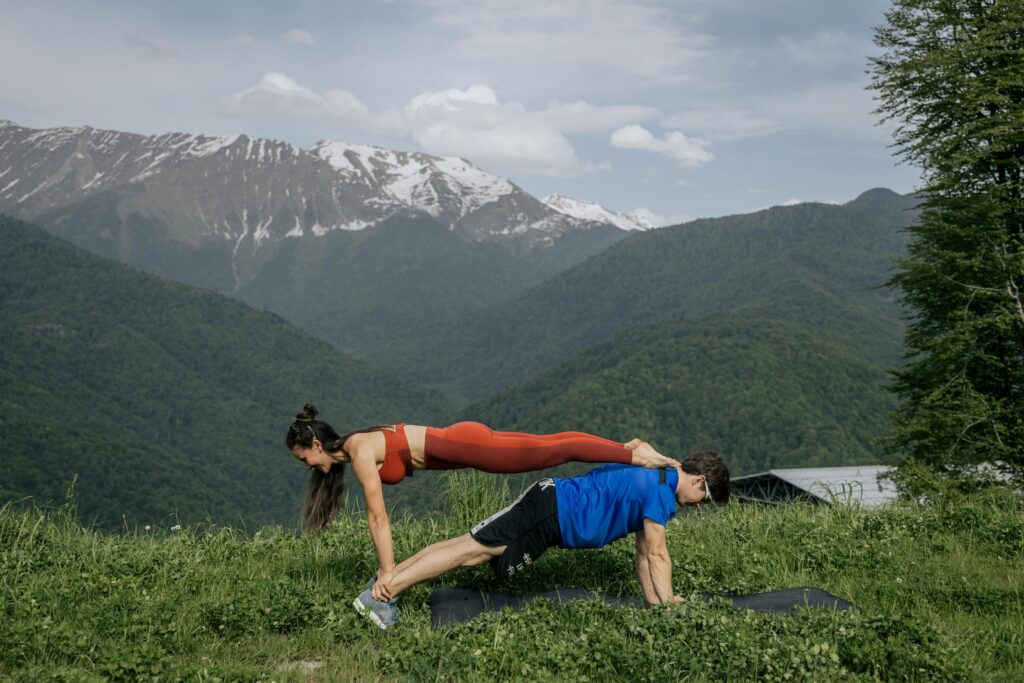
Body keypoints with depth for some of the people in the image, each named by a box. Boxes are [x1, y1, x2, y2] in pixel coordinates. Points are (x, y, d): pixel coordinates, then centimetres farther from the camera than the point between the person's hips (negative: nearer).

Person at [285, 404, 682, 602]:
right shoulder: (350, 451, 13)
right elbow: (375, 517, 17)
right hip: (459, 445, 8)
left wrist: (388, 572, -12)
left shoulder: (360, 452, -14)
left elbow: (378, 517, -15)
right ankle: (628, 449, 17)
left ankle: (634, 454, -5)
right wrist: (387, 565, 16)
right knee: (547, 448, 11)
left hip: (463, 445, -8)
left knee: (550, 451, -7)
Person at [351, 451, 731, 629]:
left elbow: (643, 552, 23)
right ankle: (381, 593, -14)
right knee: (471, 549, -12)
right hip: (550, 514, -9)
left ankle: (384, 584, 3)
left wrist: (653, 599, 22)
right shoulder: (662, 493, -11)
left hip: (551, 498, 9)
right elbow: (657, 555, -9)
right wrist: (669, 603, 0)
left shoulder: (651, 477, 19)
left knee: (469, 547, 4)